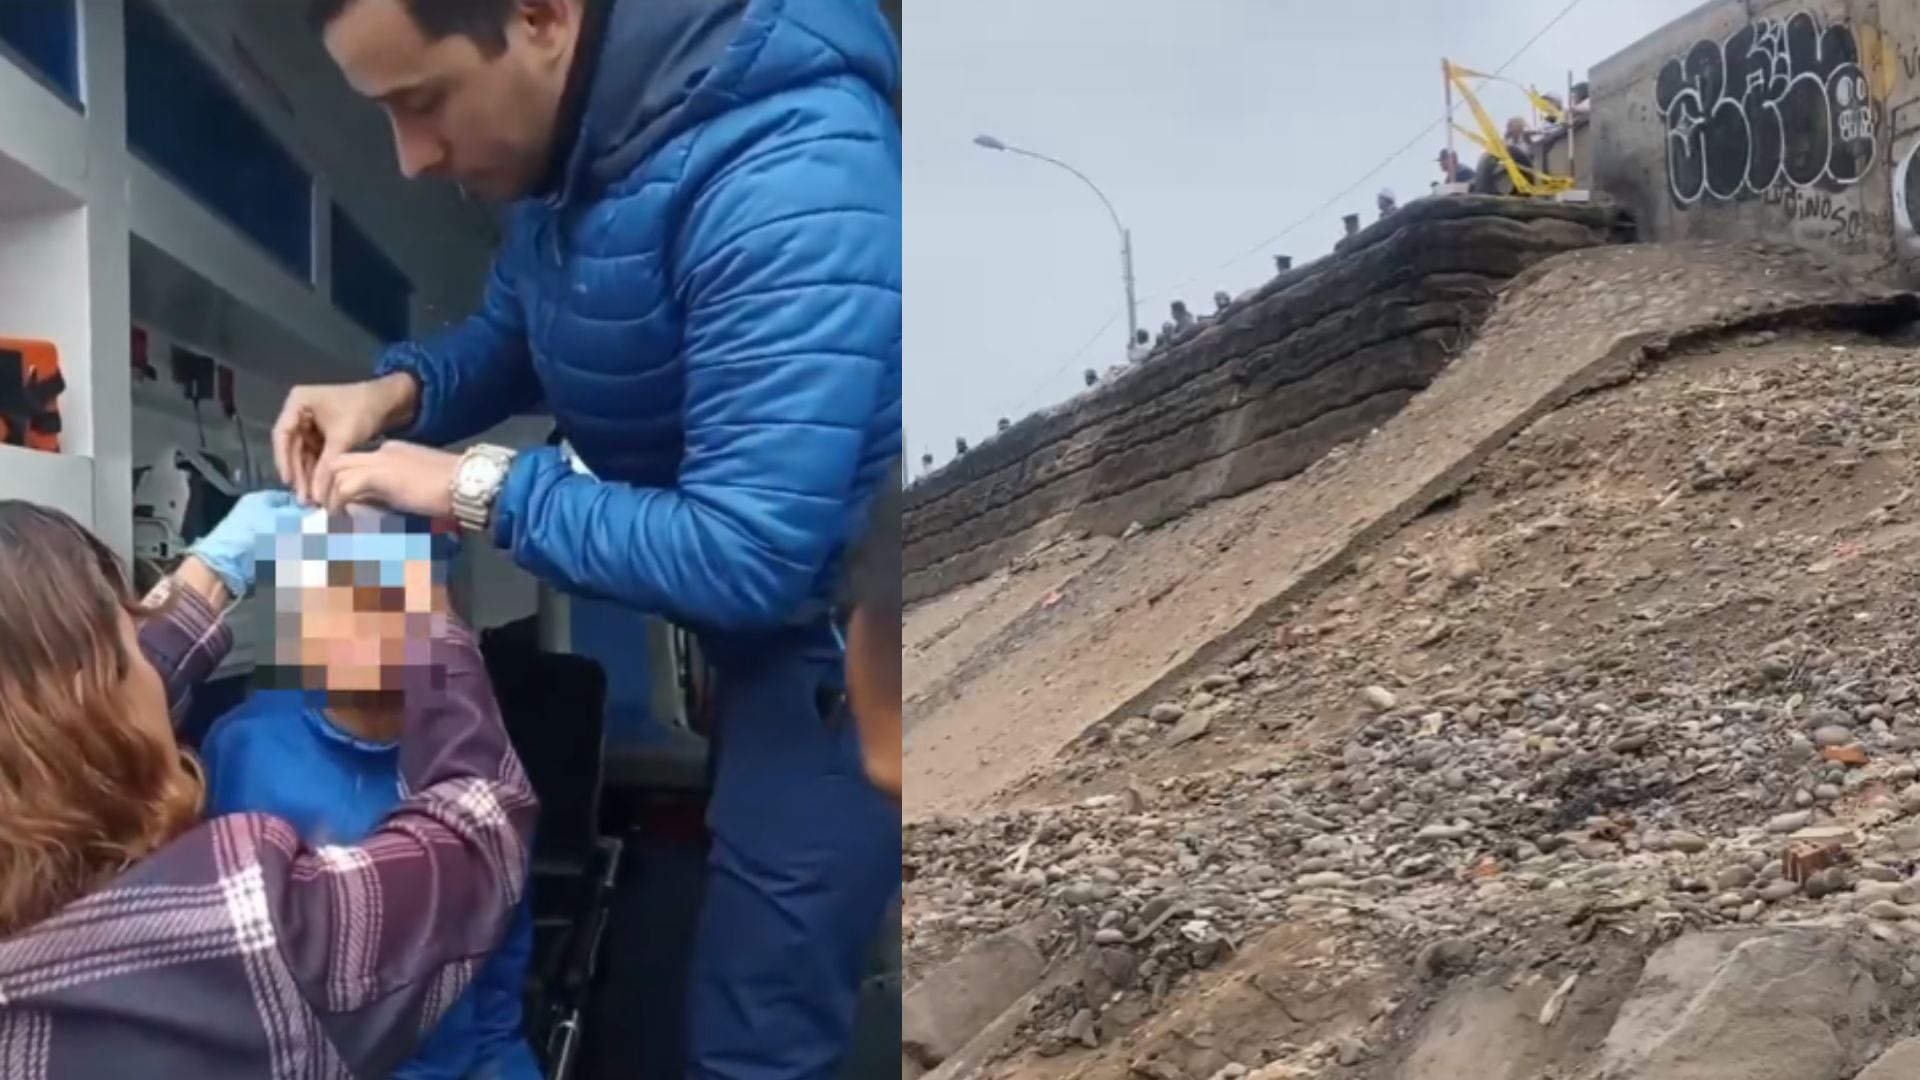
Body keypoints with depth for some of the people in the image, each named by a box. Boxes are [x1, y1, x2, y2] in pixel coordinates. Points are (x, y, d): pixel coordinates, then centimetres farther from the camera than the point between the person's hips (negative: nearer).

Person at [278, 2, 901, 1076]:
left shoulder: (789, 187, -34)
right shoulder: (576, 125, -4)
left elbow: (746, 557, -35)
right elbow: (519, 331, 15)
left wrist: (473, 486, -25)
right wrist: (399, 390, -6)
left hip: (823, 639, -7)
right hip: (678, 592, 8)